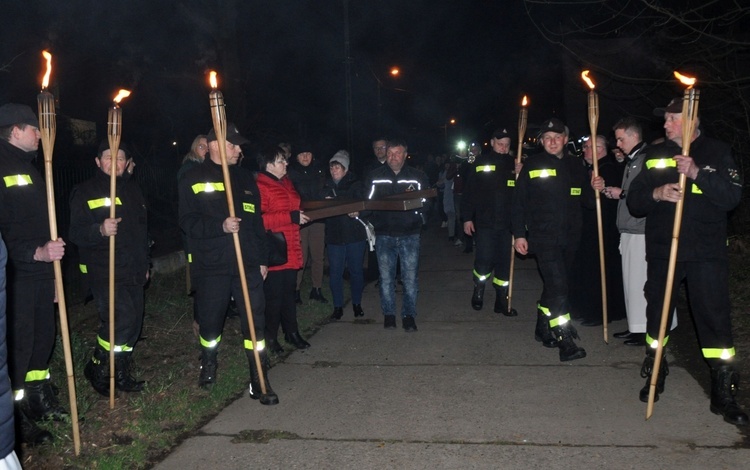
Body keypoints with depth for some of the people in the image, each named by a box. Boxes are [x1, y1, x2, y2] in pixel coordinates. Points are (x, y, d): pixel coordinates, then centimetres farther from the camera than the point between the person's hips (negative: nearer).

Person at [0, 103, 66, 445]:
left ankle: (41, 399, 31)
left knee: (43, 337, 16)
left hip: (40, 271, 9)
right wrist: (35, 253, -27)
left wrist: (50, 252, 20)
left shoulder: (28, 168, 17)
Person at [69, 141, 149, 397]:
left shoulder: (132, 189, 15)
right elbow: (76, 233, -13)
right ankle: (97, 368, 5)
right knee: (122, 318, -18)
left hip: (133, 272, 7)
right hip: (103, 272, -7)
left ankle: (121, 374, 24)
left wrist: (144, 264, 23)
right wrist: (100, 230, -33)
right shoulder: (85, 192, -5)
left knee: (132, 324, 8)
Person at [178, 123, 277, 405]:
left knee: (255, 322, -2)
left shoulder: (245, 178, 14)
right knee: (210, 321, 11)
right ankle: (208, 364, 40)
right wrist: (221, 226, -24)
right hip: (210, 266, -2)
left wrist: (262, 259, 13)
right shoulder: (193, 180, 0)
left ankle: (259, 381, 5)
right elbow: (187, 221, -9)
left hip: (248, 265, 3)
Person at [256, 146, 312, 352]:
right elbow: (259, 219, -23)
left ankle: (292, 332, 26)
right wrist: (291, 217, -23)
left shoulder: (286, 182, 14)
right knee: (273, 295, 1)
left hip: (291, 249, 8)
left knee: (289, 292, 15)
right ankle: (270, 337, 15)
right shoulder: (260, 186, -15)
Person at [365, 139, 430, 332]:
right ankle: (388, 314, 19)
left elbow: (426, 205, 4)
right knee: (386, 277, 6)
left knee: (410, 278, 0)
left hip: (410, 235, -1)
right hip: (384, 235, 1)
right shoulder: (374, 177, 7)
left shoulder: (418, 177, 5)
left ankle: (409, 314, 13)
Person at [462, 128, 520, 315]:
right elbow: (469, 192, -2)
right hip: (484, 222, -3)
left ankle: (502, 301, 19)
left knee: (504, 263, 7)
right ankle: (478, 290, 22)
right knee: (484, 260, -6)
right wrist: (467, 218, -5)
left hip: (507, 223, 3)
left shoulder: (513, 164, 8)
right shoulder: (480, 163, 0)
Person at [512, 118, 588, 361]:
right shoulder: (532, 165, -1)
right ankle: (565, 341, -12)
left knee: (555, 285, 14)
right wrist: (519, 234, -6)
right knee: (558, 286, -14)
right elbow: (519, 202, -2)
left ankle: (543, 328, 31)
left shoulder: (575, 166, 10)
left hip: (569, 238, 5)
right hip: (543, 237, -5)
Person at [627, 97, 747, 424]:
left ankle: (723, 392, 5)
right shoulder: (655, 155, 9)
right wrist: (656, 193, -16)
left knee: (714, 317, -5)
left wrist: (697, 173, -24)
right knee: (656, 312, 12)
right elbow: (633, 201, 5)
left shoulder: (717, 152, 1)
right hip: (662, 250, 3)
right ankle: (654, 374, 31)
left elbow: (732, 197, -11)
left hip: (707, 253, -3)